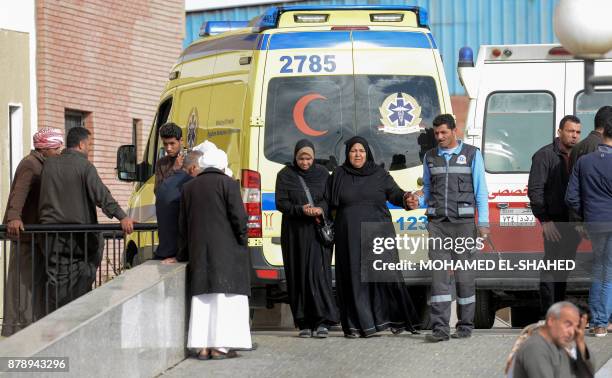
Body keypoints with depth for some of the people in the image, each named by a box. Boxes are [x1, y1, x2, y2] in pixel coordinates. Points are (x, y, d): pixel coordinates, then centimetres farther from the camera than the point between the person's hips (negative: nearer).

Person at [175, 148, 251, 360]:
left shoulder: (188, 188, 12)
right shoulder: (228, 184, -4)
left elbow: (183, 224, 16)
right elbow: (238, 217, -10)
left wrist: (183, 254, 22)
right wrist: (242, 241, 3)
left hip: (198, 251, 5)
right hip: (226, 248, -5)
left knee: (202, 298, 7)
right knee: (225, 297, -4)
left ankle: (202, 346, 2)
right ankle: (220, 346, -11)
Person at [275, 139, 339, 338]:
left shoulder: (322, 173, 7)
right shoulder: (285, 176, 4)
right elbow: (281, 203, -2)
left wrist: (321, 209, -17)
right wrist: (301, 210, -18)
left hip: (318, 231, -1)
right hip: (294, 231, 1)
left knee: (319, 272, -12)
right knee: (298, 275, -1)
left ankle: (322, 321, -16)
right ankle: (304, 324, 3)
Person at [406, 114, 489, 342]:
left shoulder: (472, 154, 5)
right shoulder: (430, 157, 14)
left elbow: (481, 191, 4)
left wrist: (483, 223, -4)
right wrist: (418, 202, -2)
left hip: (463, 222, -2)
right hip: (437, 223, 2)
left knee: (464, 275, 0)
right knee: (439, 274, -7)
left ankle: (465, 325, 9)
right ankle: (440, 328, -11)